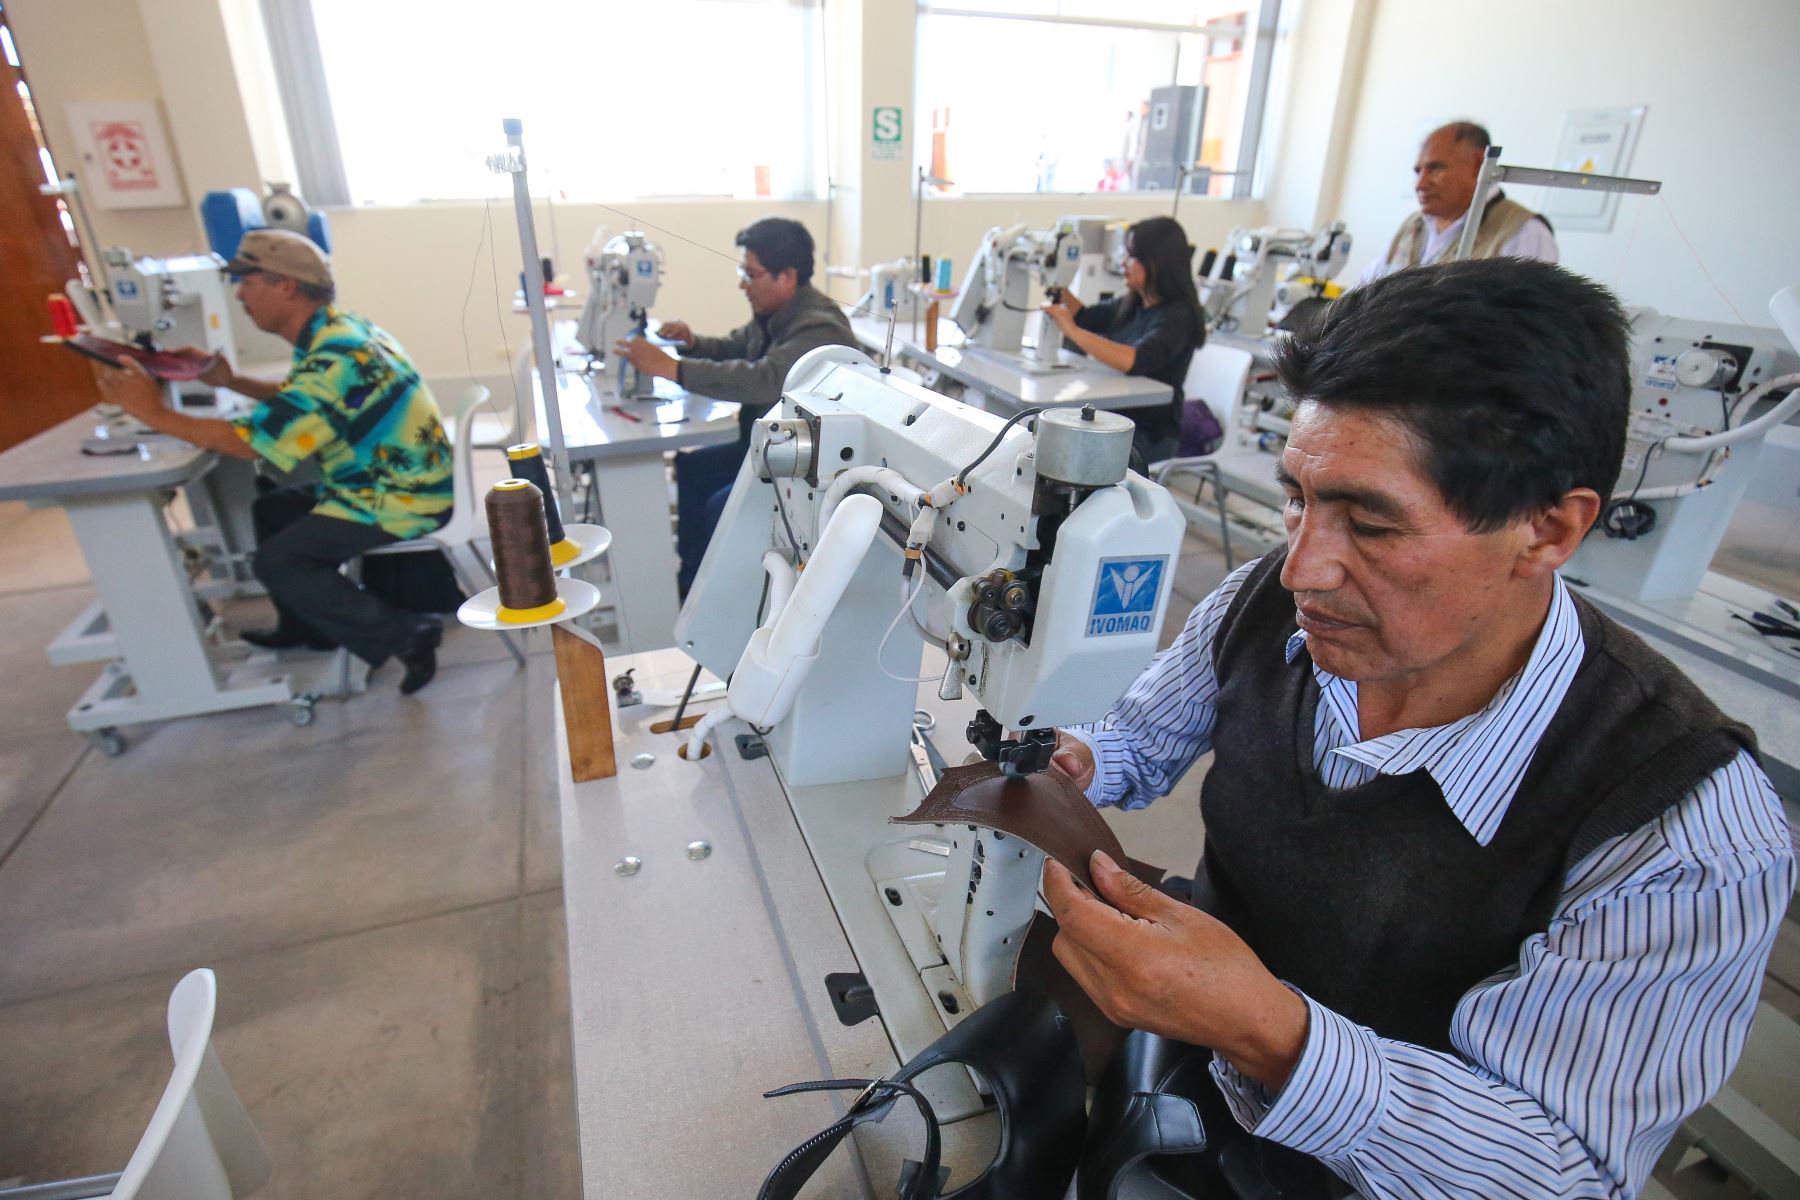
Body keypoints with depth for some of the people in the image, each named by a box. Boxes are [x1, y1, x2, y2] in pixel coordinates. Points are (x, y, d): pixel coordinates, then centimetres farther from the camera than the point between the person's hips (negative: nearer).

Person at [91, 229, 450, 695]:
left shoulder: (335, 357, -24)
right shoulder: (336, 330, 8)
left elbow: (250, 440, -23)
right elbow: (296, 401, 26)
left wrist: (155, 413, -12)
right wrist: (230, 381, 14)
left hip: (404, 497, -10)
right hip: (390, 479, 10)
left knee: (276, 561, -10)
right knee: (271, 510, 19)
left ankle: (404, 636, -10)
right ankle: (304, 626, 30)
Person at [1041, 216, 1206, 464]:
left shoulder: (1178, 316, -15)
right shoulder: (1131, 304, 7)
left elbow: (1134, 361, -32)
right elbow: (1085, 317, 22)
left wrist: (1072, 331, -32)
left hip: (1148, 433, -7)